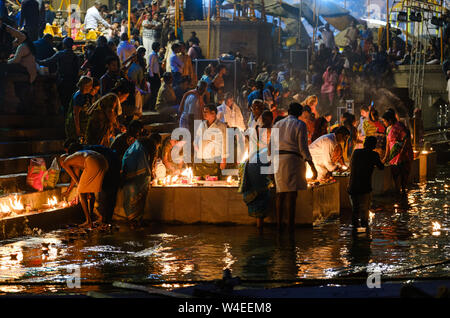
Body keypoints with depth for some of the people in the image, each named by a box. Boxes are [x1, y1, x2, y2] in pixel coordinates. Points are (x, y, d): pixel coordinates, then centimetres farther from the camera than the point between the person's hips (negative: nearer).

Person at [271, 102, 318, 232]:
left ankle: (279, 223, 10)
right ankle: (291, 225, -10)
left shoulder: (277, 124, 14)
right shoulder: (300, 125, -3)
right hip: (293, 159, -5)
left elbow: (270, 146, 13)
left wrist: (272, 159, 26)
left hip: (278, 160, 5)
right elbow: (303, 148, -9)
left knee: (281, 193, 11)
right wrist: (312, 166, -7)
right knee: (292, 193, -7)